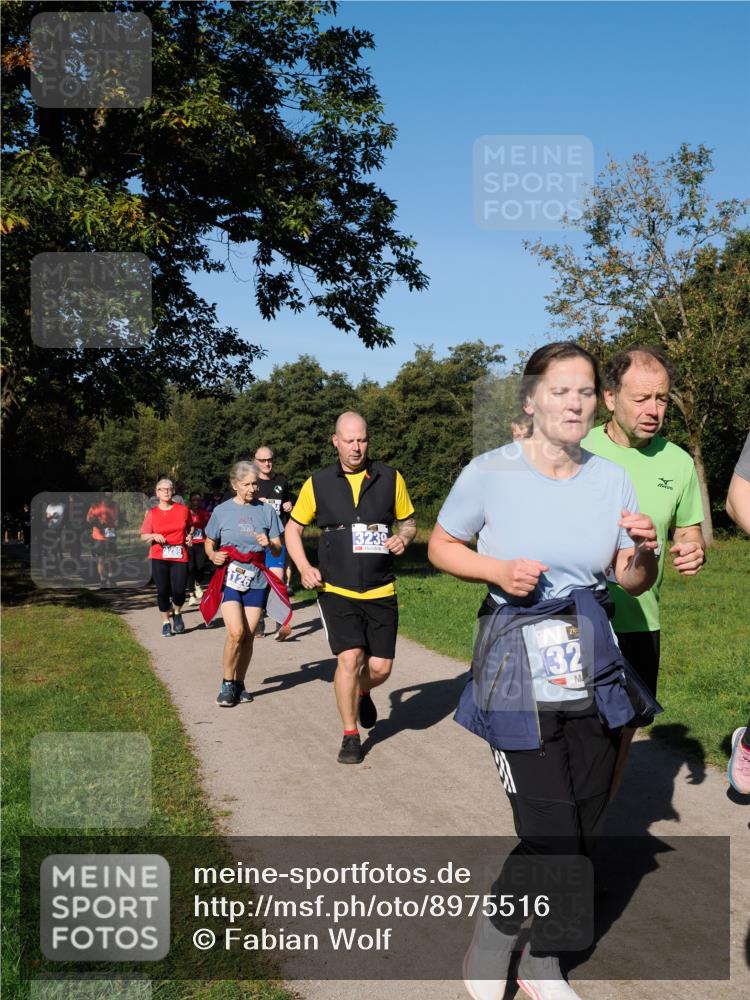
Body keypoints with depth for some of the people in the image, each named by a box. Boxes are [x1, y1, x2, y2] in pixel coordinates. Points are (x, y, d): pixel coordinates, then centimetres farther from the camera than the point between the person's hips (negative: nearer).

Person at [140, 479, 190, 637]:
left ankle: (177, 614, 21)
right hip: (159, 558, 0)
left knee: (179, 590, -10)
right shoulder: (152, 513, 4)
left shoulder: (183, 510, 6)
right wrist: (154, 536, -14)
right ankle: (166, 622, 17)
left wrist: (189, 538, 3)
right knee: (162, 591, -1)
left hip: (179, 556, 0)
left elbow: (189, 528, 22)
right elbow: (143, 536, 6)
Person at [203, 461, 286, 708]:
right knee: (236, 632, -15)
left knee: (248, 636, 3)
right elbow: (209, 543, 14)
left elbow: (278, 550, 7)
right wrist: (213, 555, -7)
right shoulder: (222, 511, 2)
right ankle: (227, 684, 1)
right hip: (230, 578, -2)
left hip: (257, 581, 2)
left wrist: (269, 544, -15)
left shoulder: (267, 510, 4)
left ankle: (239, 684, 20)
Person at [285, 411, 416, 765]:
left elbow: (408, 521, 13)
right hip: (337, 591, -2)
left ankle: (361, 693, 41)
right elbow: (293, 528, 10)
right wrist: (304, 568, -5)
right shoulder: (318, 483, 0)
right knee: (349, 658, -14)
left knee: (381, 667, 3)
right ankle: (350, 736, 5)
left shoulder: (390, 478, 2)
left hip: (380, 592, 2)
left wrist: (403, 538, -10)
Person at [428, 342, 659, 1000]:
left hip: (594, 671, 5)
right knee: (550, 841, -8)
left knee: (585, 834, 10)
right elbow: (441, 546, 4)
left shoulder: (611, 480, 1)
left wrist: (643, 552, -14)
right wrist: (497, 570, -14)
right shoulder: (490, 473, -9)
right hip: (518, 673, -4)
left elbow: (634, 583, 9)